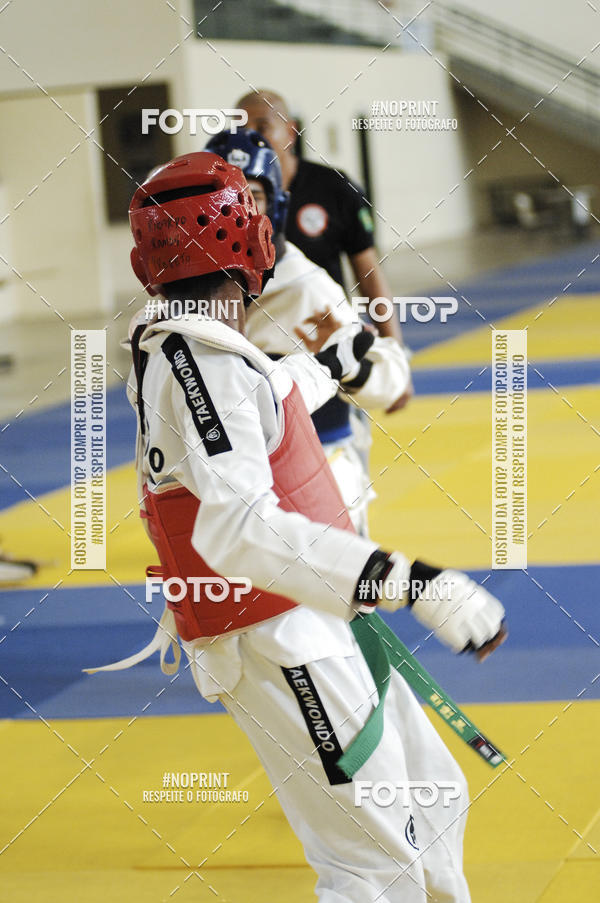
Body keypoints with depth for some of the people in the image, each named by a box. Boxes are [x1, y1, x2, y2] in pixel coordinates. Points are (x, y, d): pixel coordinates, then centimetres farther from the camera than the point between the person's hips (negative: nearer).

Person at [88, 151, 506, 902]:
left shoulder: (169, 353, 7)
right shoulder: (201, 360, -24)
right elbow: (239, 530, -37)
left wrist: (336, 363, 48)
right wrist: (409, 582, -44)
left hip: (315, 625, 10)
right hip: (279, 646, -10)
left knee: (432, 798, 20)